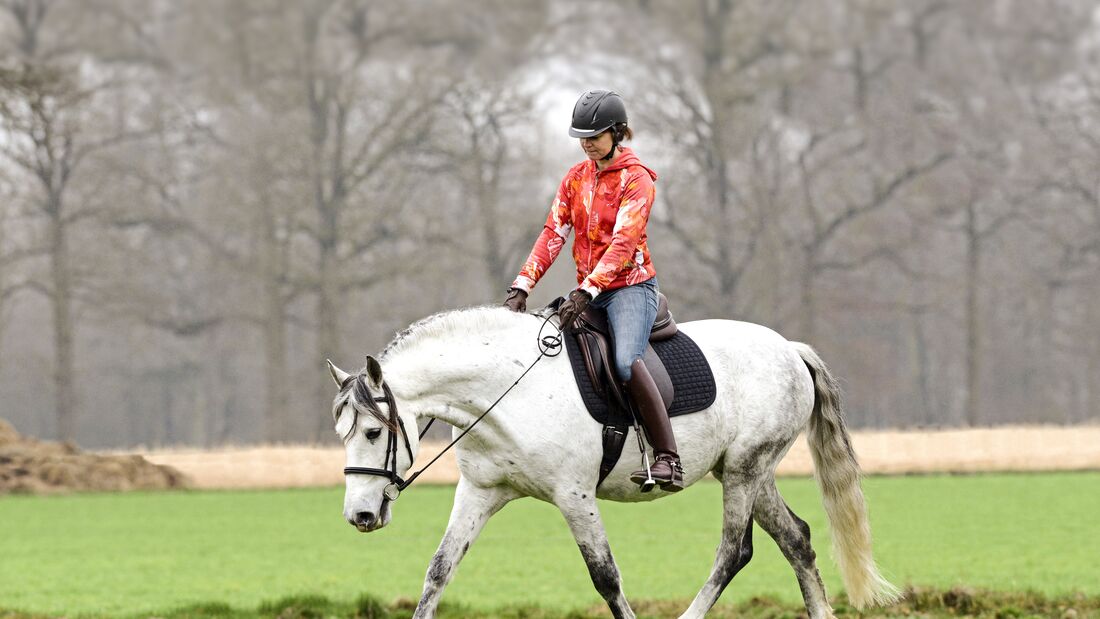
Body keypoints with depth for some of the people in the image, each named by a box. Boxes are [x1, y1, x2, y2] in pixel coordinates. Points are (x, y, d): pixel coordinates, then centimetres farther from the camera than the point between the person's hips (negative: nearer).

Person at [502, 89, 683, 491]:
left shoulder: (636, 179, -9)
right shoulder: (576, 178, 11)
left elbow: (623, 243, -20)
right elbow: (553, 234, 5)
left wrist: (587, 291, -31)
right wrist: (522, 287, -8)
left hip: (630, 285, -8)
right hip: (587, 289, 8)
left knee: (626, 360, -30)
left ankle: (667, 458, -31)